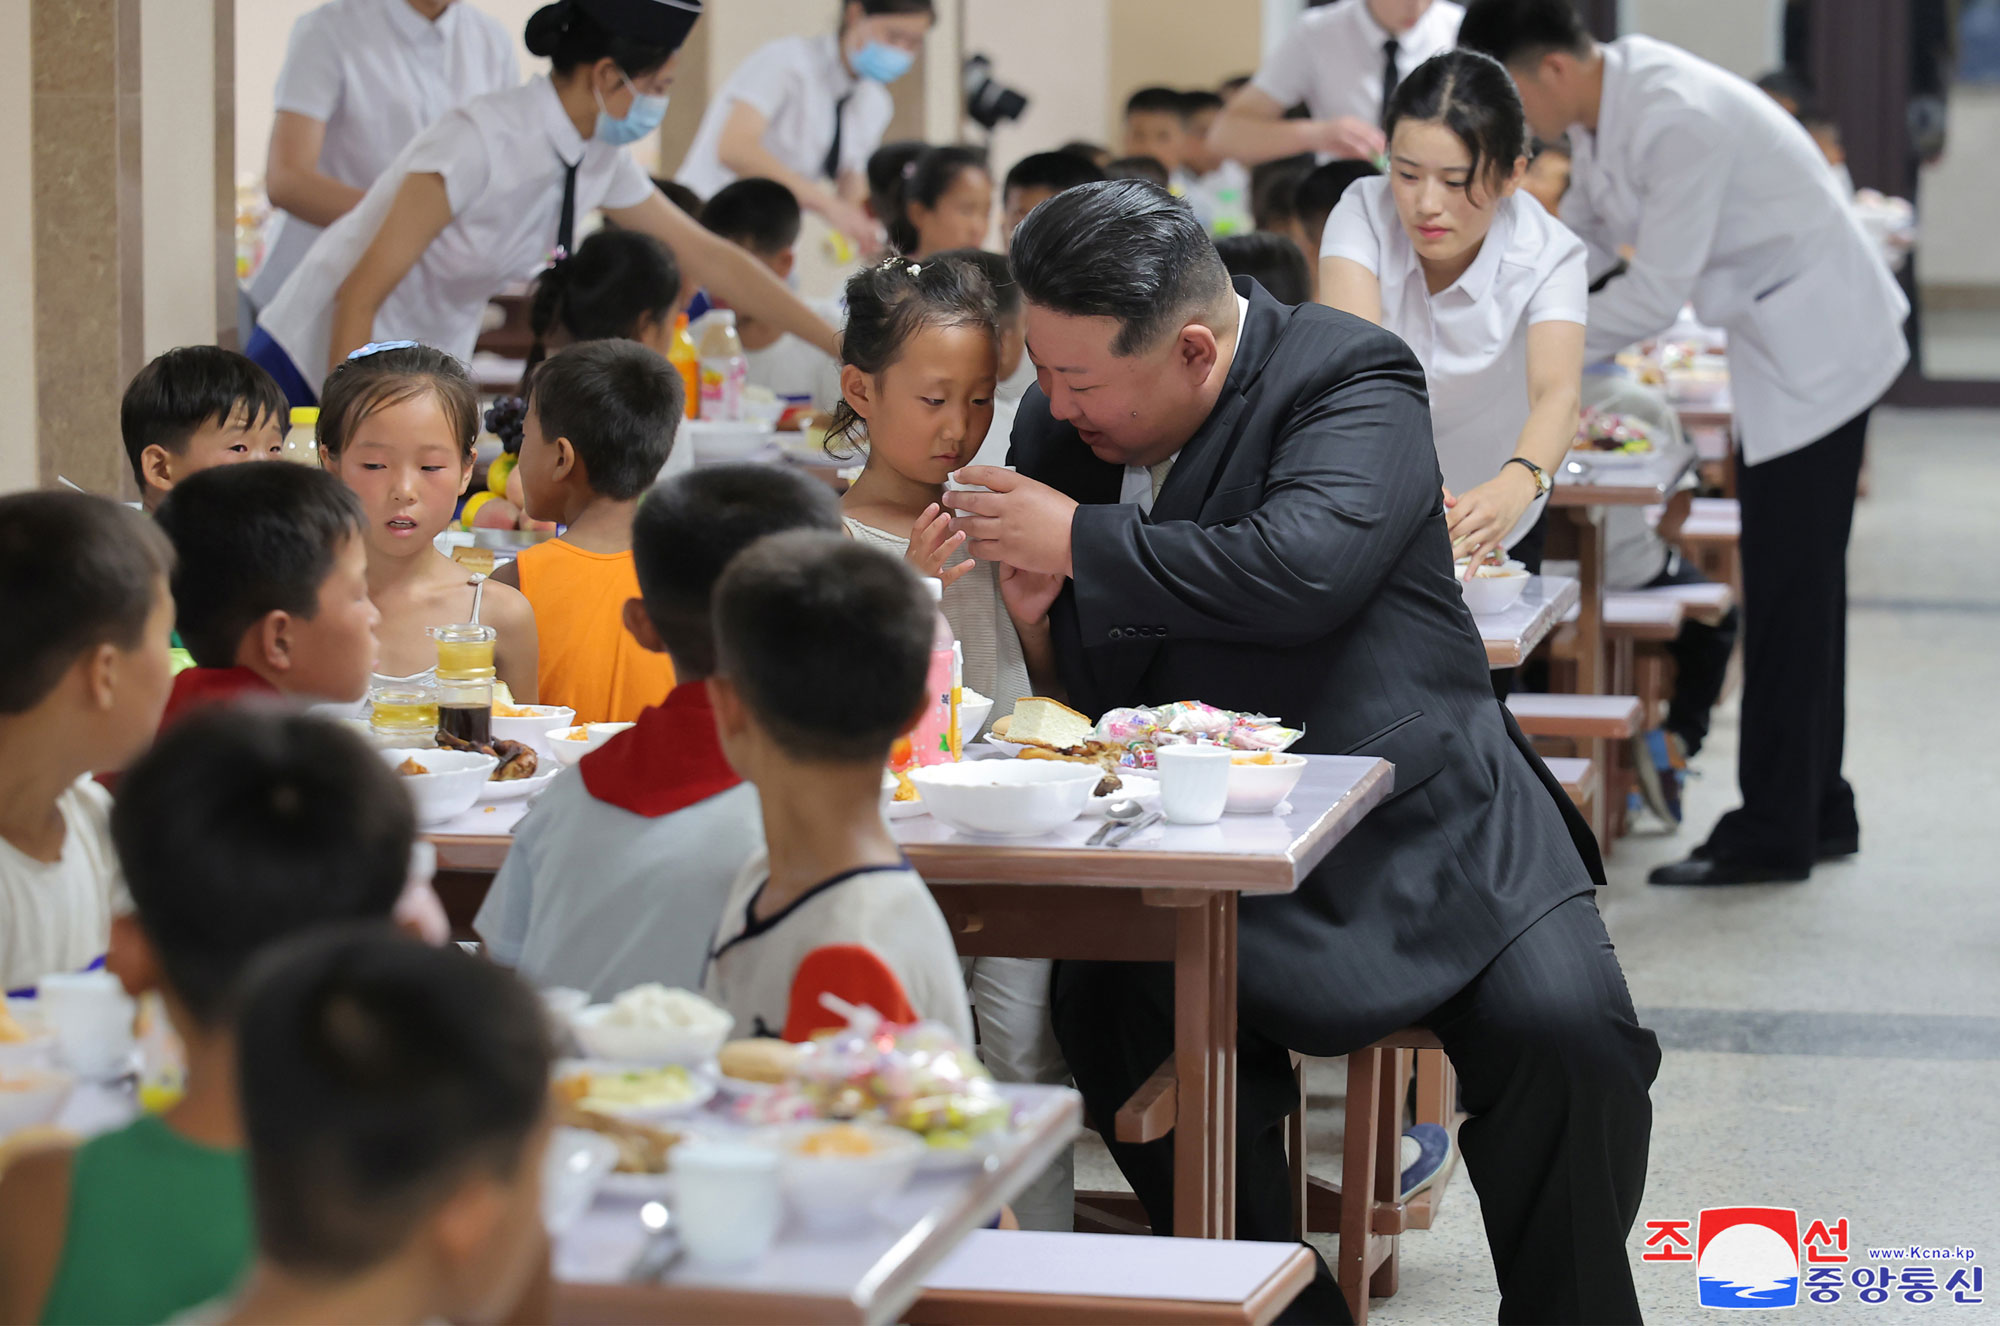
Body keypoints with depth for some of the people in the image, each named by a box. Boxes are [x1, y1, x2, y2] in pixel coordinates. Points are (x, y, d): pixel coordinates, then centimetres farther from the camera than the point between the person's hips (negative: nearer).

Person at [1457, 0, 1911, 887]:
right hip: (1777, 344, 10)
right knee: (1793, 586, 16)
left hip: (1816, 342, -10)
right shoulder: (1605, 109, 1)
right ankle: (1817, 811, 25)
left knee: (1788, 589, -6)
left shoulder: (1678, 119, -28)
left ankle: (1772, 834, 0)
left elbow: (1656, 292, -26)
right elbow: (1582, 236, 15)